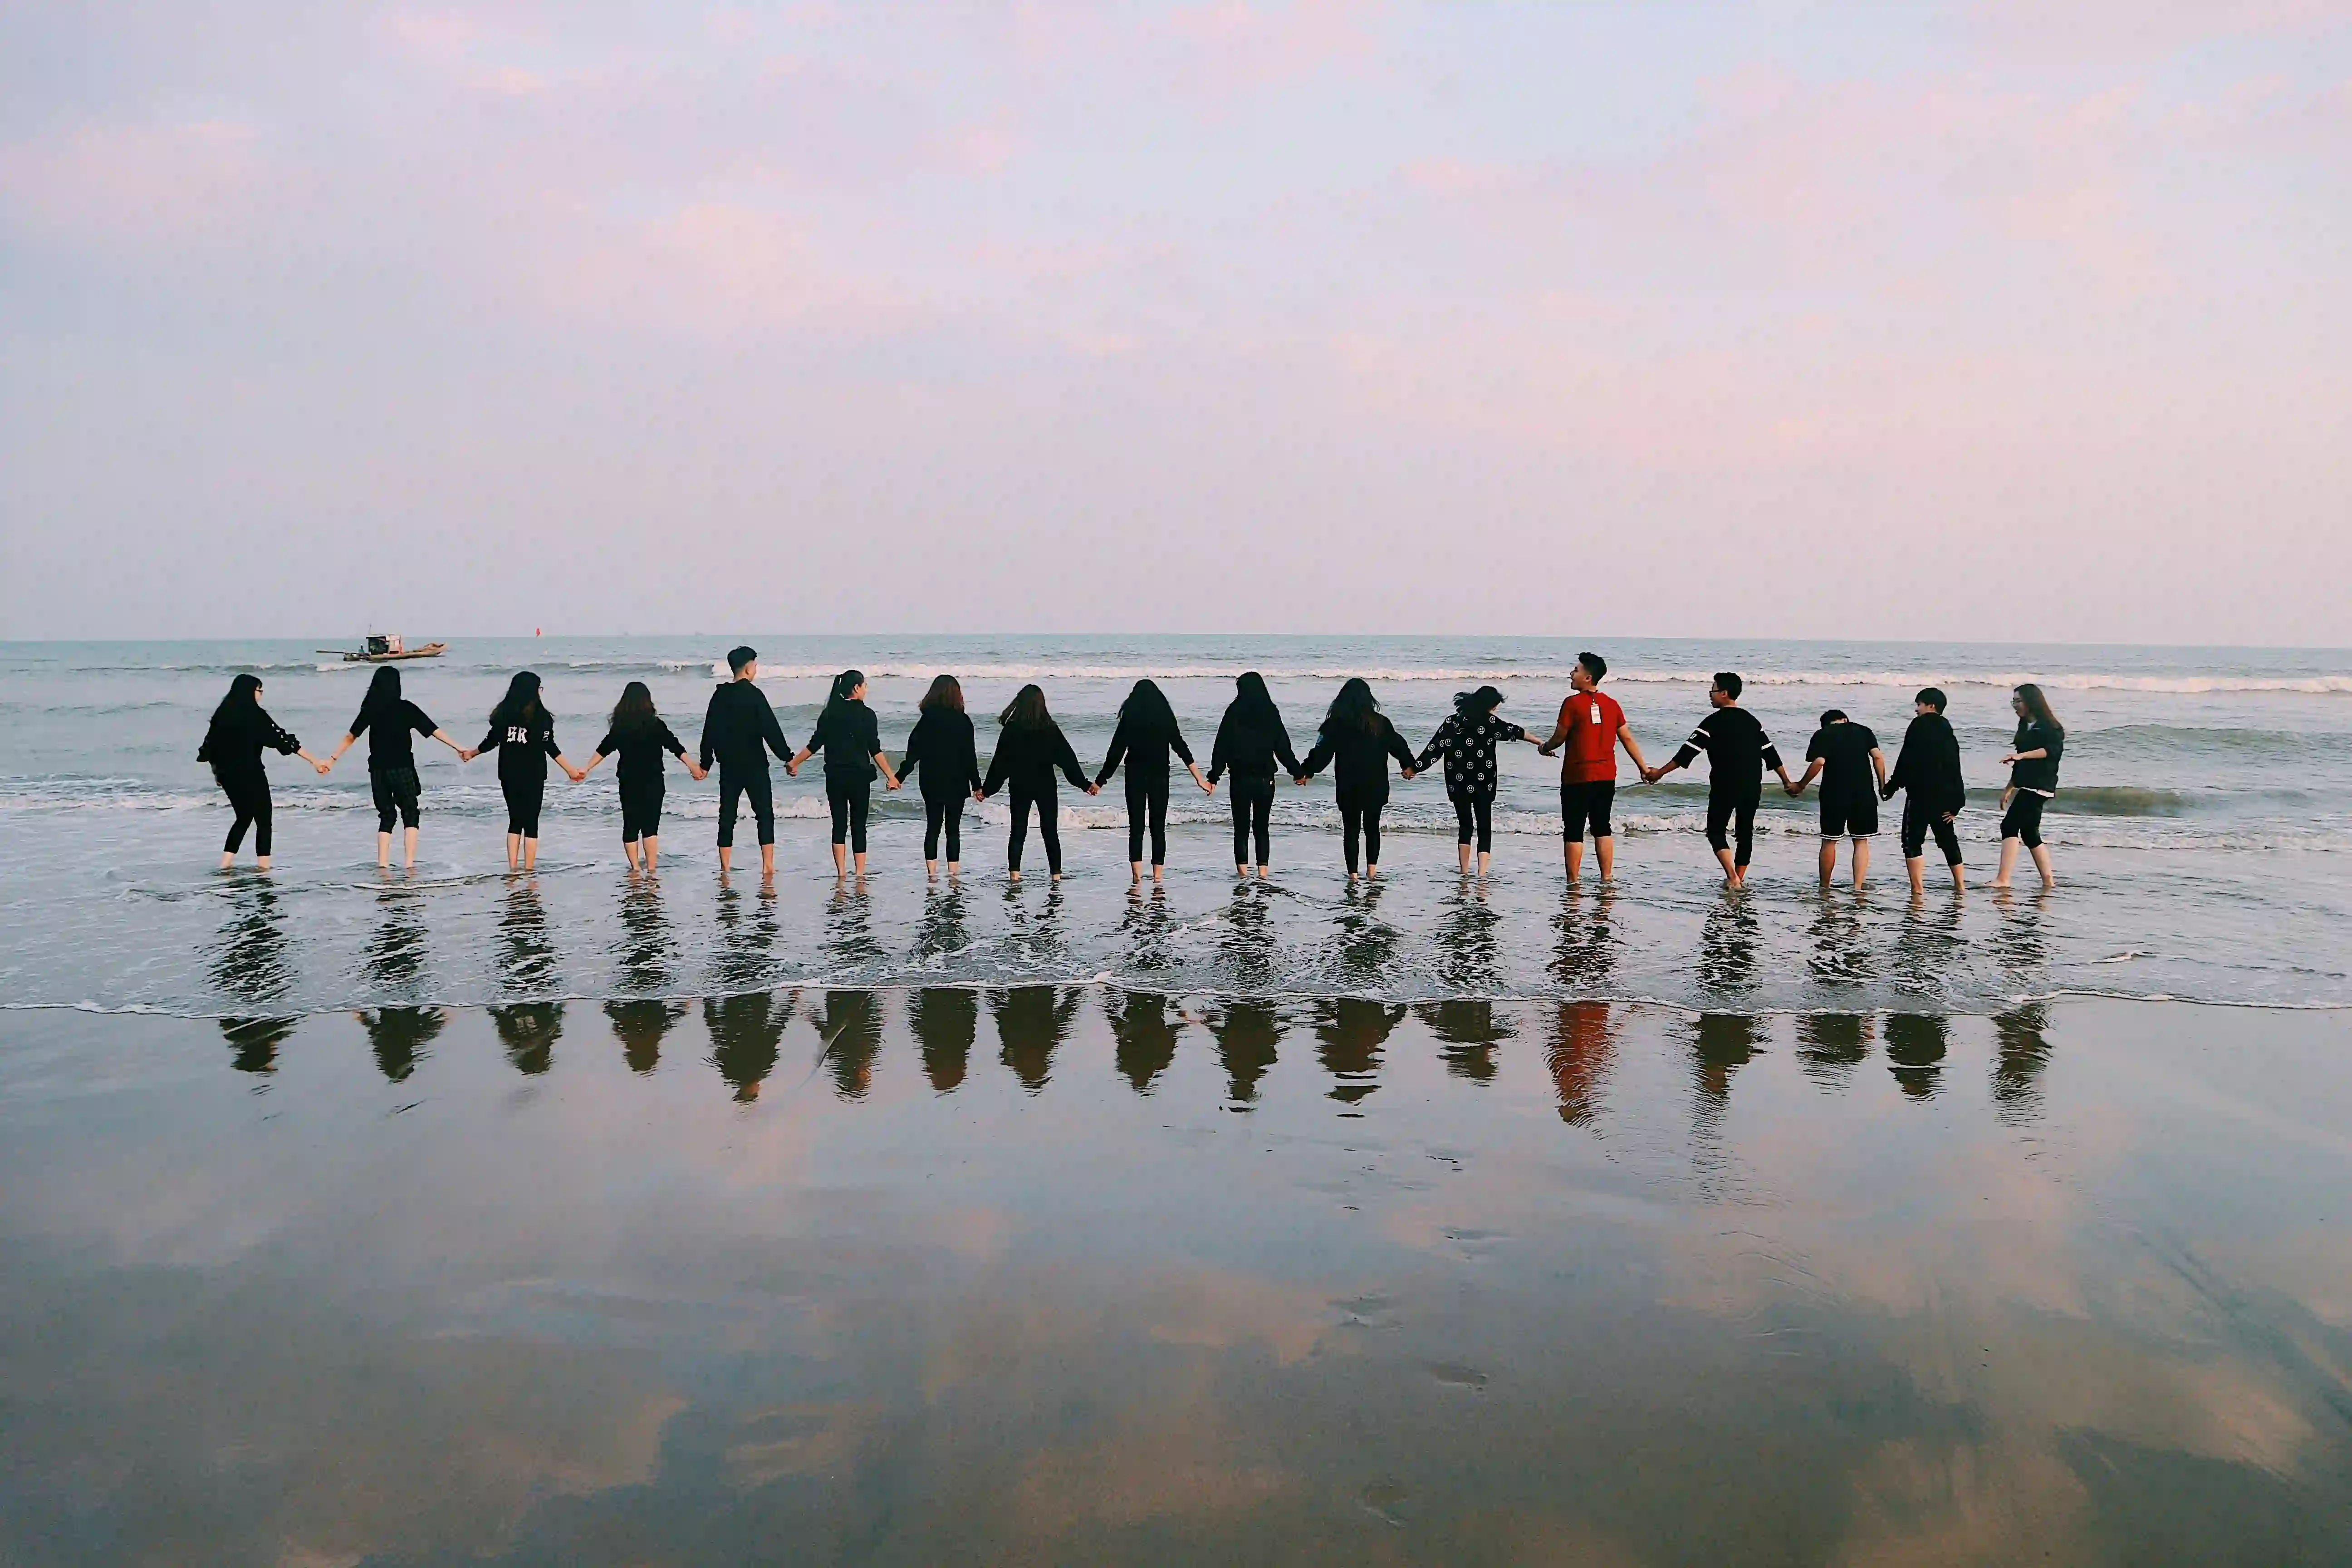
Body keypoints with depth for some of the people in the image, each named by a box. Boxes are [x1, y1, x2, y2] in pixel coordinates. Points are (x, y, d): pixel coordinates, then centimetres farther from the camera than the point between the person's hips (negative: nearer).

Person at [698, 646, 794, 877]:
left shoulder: (720, 695, 5)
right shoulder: (754, 694, -10)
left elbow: (710, 731, 9)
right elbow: (771, 730, -13)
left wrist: (705, 763, 16)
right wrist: (787, 757, -7)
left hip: (728, 765, 5)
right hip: (754, 765, -4)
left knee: (727, 817, 8)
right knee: (765, 814, 3)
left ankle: (724, 868, 9)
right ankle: (768, 866, -3)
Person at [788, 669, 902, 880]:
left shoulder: (829, 714, 2)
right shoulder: (866, 715, -6)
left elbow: (814, 745, 2)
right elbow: (875, 751, -8)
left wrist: (793, 762, 15)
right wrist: (891, 776, -3)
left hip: (834, 777, 3)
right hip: (860, 777, -3)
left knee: (839, 824, 8)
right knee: (859, 825, 5)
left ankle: (841, 873, 5)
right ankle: (860, 873, 4)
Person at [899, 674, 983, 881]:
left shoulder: (927, 719, -4)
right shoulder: (963, 721, -6)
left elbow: (914, 751, -3)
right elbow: (970, 756, -4)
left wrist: (900, 776, 4)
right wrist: (976, 785, 3)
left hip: (931, 782, 1)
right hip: (957, 783, -1)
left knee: (933, 827, 9)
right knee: (953, 828, 6)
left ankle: (932, 873, 5)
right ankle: (953, 872, 3)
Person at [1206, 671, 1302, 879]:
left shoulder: (1233, 713, -6)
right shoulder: (1271, 714, 0)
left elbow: (1221, 748, -5)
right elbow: (1283, 747, 4)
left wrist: (1214, 777, 0)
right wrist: (1296, 771, 16)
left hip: (1241, 779, -2)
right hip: (1266, 779, 2)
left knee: (1241, 827, 6)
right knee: (1263, 828, 10)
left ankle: (1242, 870, 3)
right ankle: (1263, 871, 5)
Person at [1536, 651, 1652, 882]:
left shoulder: (1573, 703, -11)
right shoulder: (1611, 704, 6)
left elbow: (1559, 737, -5)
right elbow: (1627, 738, 9)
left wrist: (1545, 748, 16)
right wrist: (1643, 768, 17)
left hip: (1577, 777, -5)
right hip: (1606, 776, 5)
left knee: (1574, 831, 1)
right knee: (1602, 827, 14)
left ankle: (1573, 881, 1)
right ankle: (1607, 878, 14)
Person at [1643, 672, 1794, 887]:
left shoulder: (1713, 722, -8)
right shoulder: (1752, 721, 10)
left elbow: (1688, 752, -9)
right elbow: (1771, 753, 12)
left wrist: (1660, 772, -4)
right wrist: (1787, 781, 19)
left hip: (1724, 787, -5)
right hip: (1752, 788, 5)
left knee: (1716, 831, 3)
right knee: (1746, 831, 15)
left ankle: (1732, 877, -11)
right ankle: (1740, 878, 18)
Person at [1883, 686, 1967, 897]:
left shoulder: (1919, 726, -6)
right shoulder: (1948, 734, 16)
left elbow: (1906, 762, -11)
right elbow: (1955, 771, 15)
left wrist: (1891, 787, -4)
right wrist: (1955, 803, 15)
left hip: (1921, 796, -7)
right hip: (1945, 798, 8)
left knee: (1912, 841, -5)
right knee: (1948, 841, 18)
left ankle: (1918, 888, -13)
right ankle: (1960, 885, 24)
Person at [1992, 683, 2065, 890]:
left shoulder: (2049, 727, -6)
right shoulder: (2025, 727, 20)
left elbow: (2053, 750, -25)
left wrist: (2021, 755, -32)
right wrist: (2009, 789, 26)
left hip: (2039, 786, -10)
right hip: (2026, 787, 10)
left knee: (2010, 826, -17)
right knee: (2029, 834, 11)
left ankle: (2002, 879, -23)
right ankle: (2048, 881, 17)